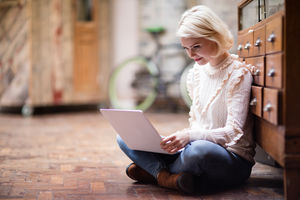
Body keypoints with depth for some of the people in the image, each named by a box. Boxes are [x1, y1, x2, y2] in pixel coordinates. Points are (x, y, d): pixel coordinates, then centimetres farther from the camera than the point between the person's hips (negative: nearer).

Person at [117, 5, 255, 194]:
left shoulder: (238, 73, -11)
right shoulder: (197, 72, 10)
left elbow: (234, 132, -18)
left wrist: (191, 136, -32)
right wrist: (182, 139, -3)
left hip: (234, 159, -6)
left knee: (200, 150, -43)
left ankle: (154, 171, -15)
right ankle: (166, 177, -25)